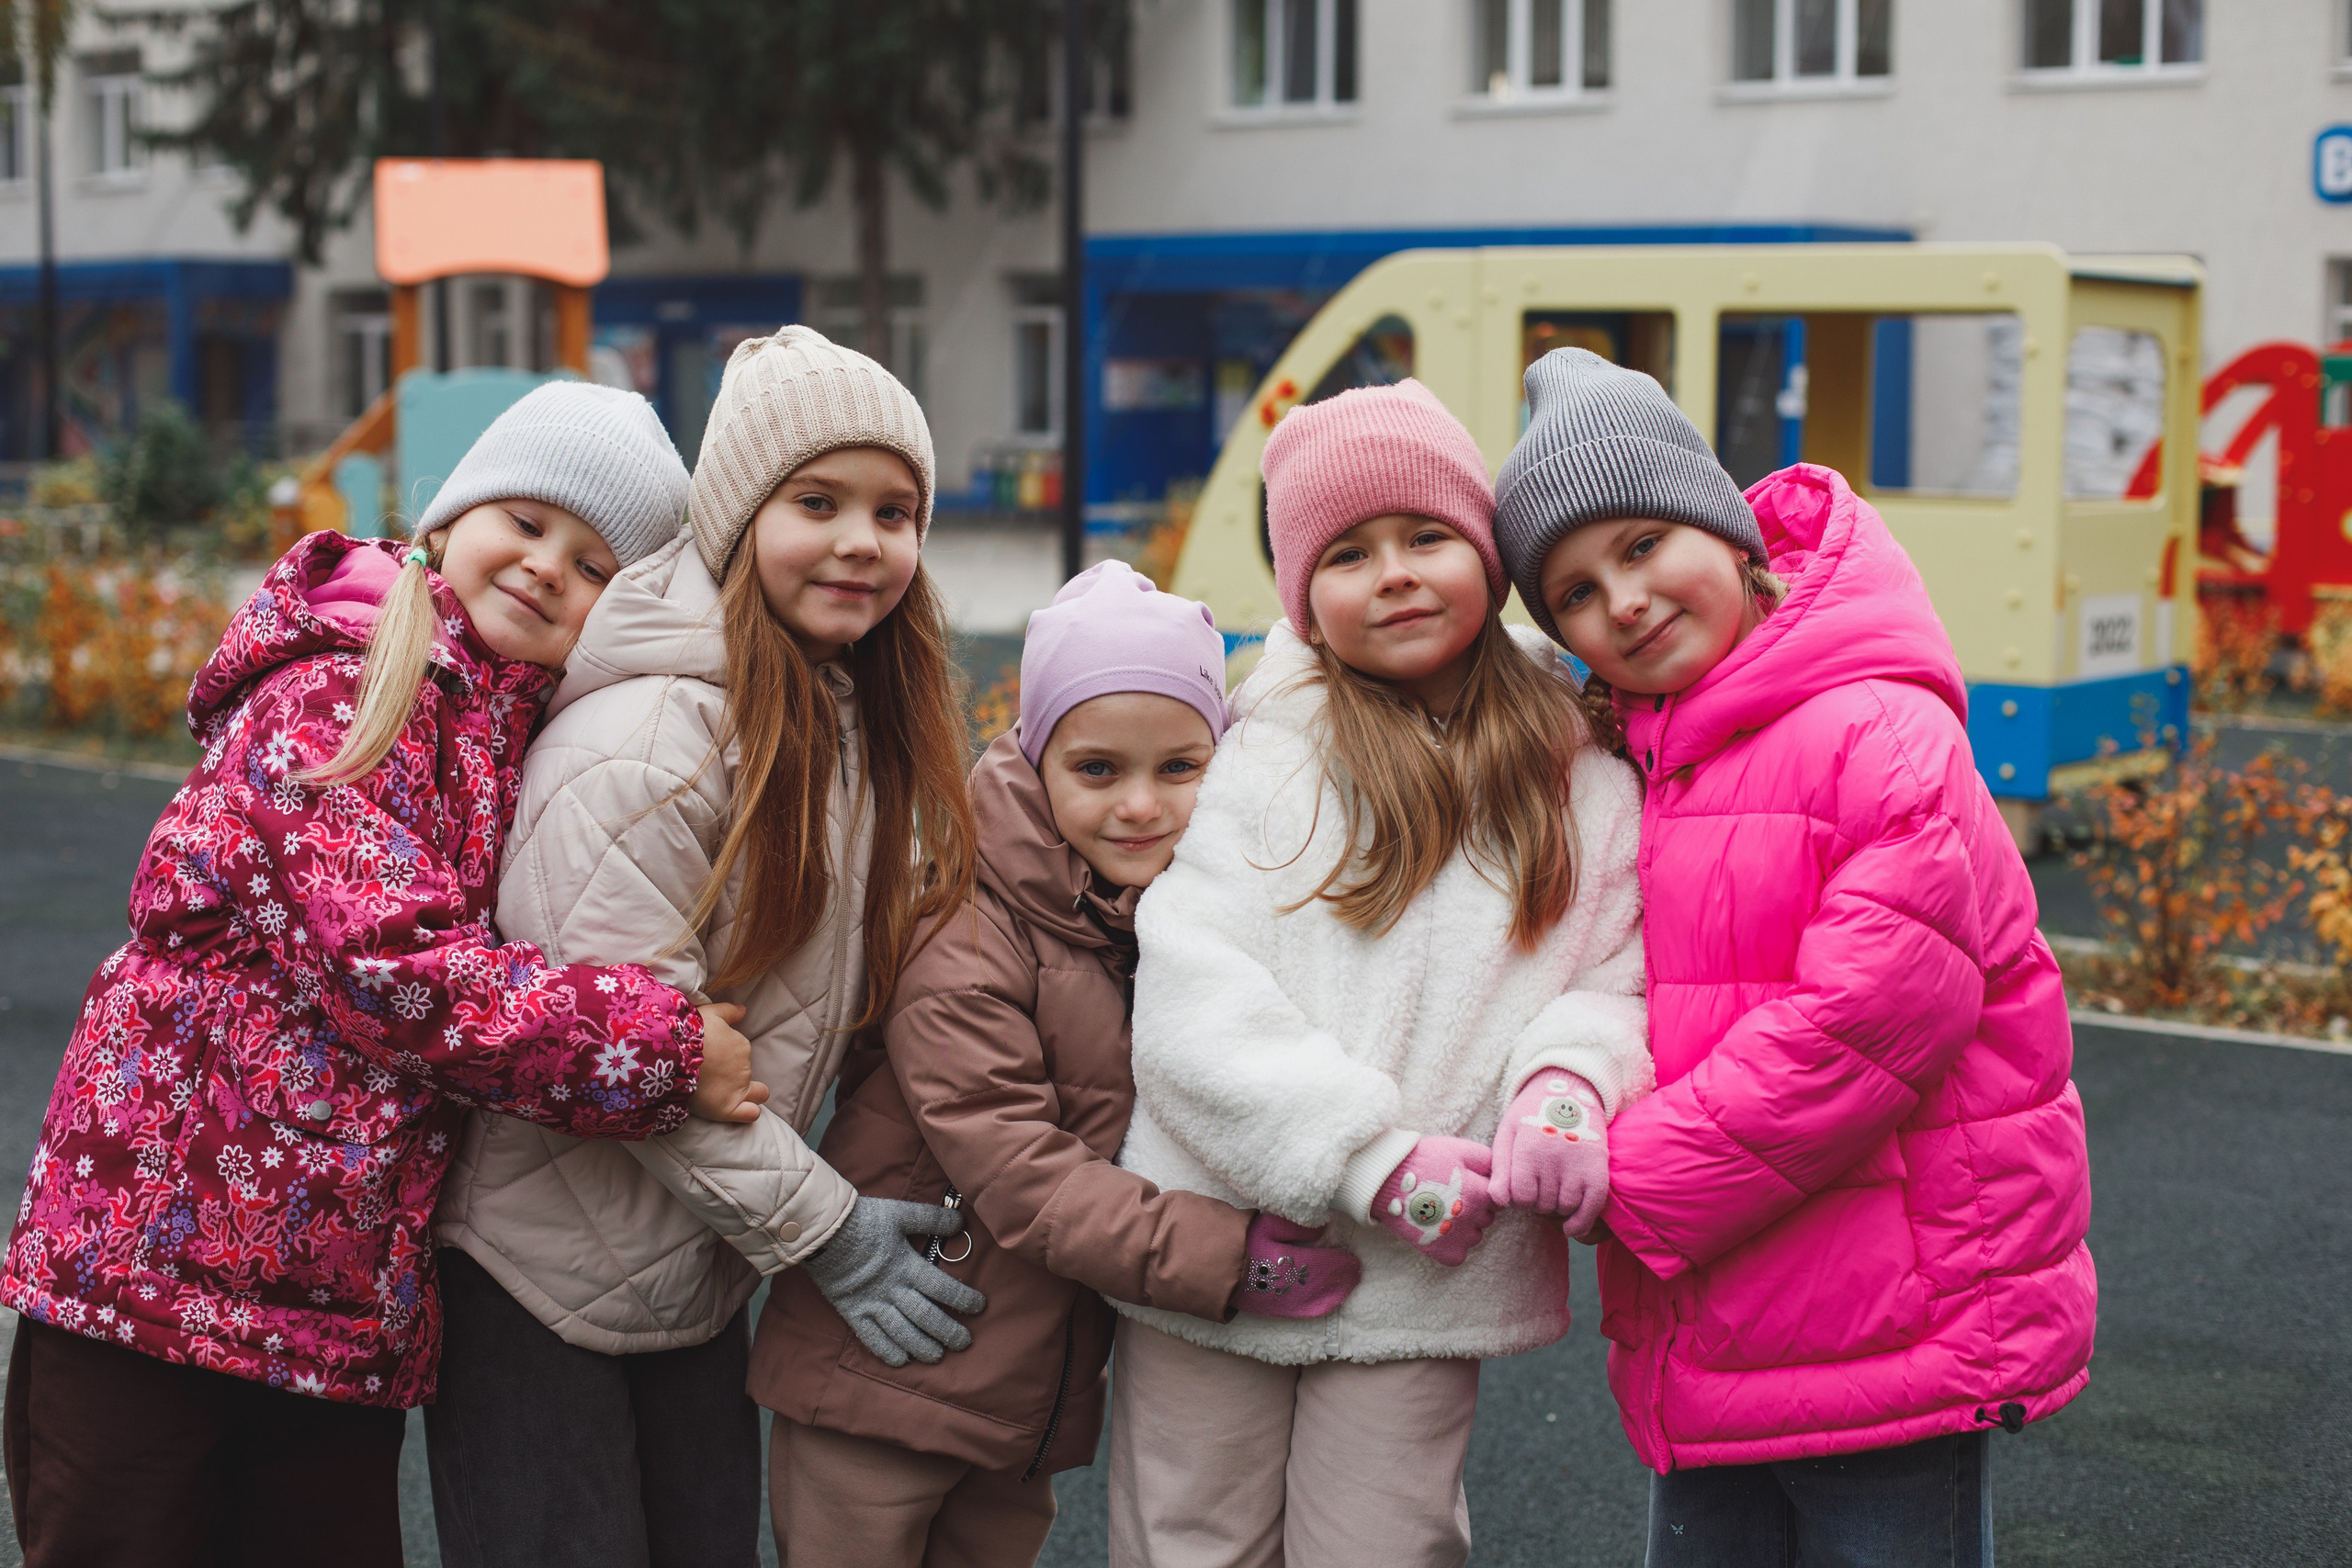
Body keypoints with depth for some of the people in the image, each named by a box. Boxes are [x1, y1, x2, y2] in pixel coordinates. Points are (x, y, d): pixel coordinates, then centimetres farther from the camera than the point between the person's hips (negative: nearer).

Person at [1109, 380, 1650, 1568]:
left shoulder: (1583, 786, 6)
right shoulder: (1262, 756, -2)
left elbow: (1616, 981, 6)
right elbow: (1194, 1001, -10)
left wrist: (1569, 1085, -17)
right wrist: (1372, 1155, -17)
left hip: (1421, 1287, 1)